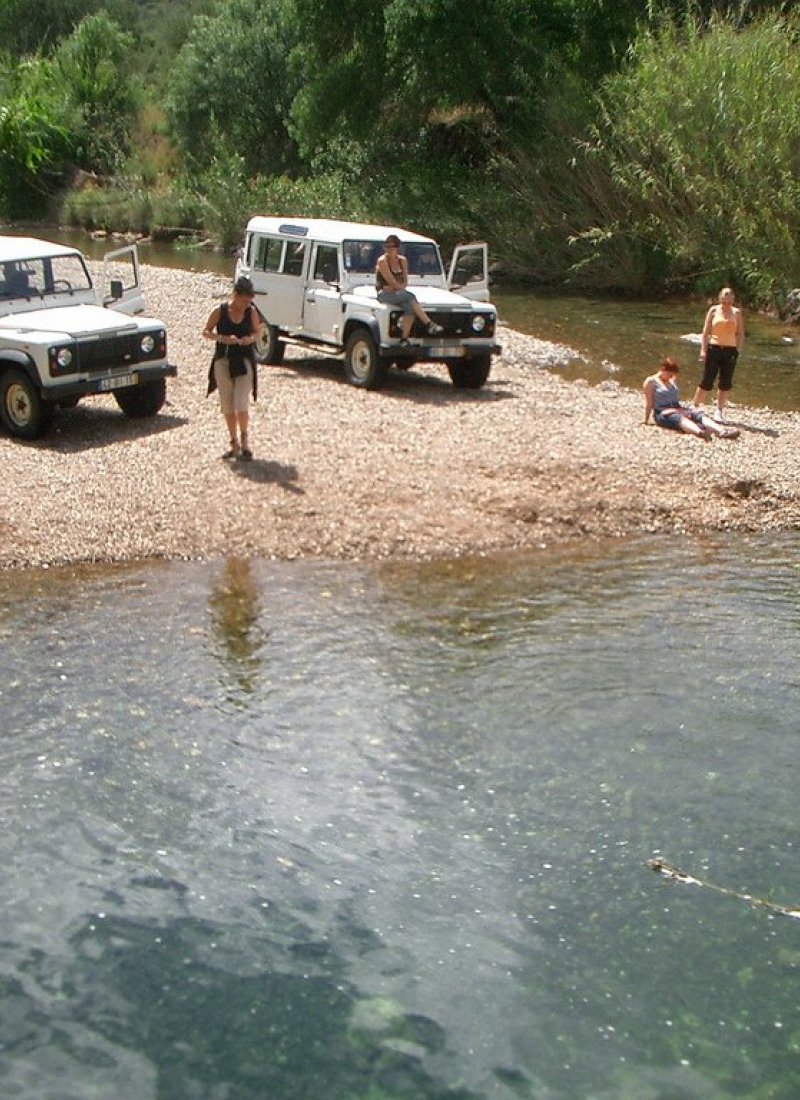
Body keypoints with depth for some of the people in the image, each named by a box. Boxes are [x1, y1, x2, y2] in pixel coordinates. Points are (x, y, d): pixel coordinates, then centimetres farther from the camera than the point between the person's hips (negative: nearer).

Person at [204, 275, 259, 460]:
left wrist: (250, 338, -13)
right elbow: (206, 332, 1)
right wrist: (222, 338, -17)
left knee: (241, 405, -10)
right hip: (223, 361, 1)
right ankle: (234, 443, 21)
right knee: (227, 407, 8)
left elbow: (256, 331, 10)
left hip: (244, 362, -1)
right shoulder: (220, 311, -7)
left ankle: (244, 439, 10)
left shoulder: (252, 312, -4)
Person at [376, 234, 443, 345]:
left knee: (409, 307, -28)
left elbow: (405, 282, 9)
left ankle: (404, 340, -29)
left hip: (398, 292, 5)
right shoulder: (382, 261, -8)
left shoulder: (402, 260, 10)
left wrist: (396, 287, -8)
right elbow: (392, 282, -12)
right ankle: (429, 324, -32)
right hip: (384, 294, -5)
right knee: (410, 297, -31)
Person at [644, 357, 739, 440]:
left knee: (698, 413, -23)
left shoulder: (673, 381, 21)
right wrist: (646, 420, -3)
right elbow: (649, 403, -2)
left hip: (677, 410, 7)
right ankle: (700, 432, -73)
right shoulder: (650, 382, 1)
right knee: (679, 417, -39)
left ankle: (722, 431, -51)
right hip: (662, 413, -6)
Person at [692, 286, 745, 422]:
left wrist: (738, 350, -1)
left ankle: (719, 411, 11)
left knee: (726, 383, 2)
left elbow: (740, 334, 9)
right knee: (707, 381, -3)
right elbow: (706, 332, 2)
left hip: (730, 350, 2)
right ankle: (694, 407, 8)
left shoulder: (737, 313, 5)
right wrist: (703, 350, -5)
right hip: (714, 348, -2)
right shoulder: (714, 311, 1)